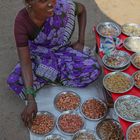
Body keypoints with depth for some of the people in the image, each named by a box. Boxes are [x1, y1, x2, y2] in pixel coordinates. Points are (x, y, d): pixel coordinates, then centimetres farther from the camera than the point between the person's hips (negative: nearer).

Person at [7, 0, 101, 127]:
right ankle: (55, 77, -5)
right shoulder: (22, 21, -29)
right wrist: (31, 100, -37)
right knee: (14, 81, -28)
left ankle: (49, 76, -5)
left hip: (63, 51, 1)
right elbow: (25, 60, -30)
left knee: (94, 69, -24)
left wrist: (81, 41, -6)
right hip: (39, 57, -1)